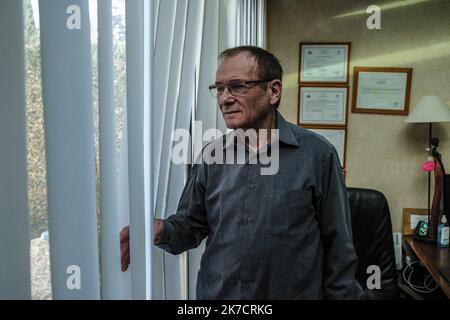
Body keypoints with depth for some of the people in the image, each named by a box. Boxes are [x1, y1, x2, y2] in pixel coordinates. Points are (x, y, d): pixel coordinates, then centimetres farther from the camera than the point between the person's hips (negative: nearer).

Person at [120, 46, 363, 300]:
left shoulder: (317, 154, -11)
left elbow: (338, 245, -6)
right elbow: (192, 225, 4)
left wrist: (344, 294, -4)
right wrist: (162, 231, -15)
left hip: (292, 292, -3)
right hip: (214, 292, 3)